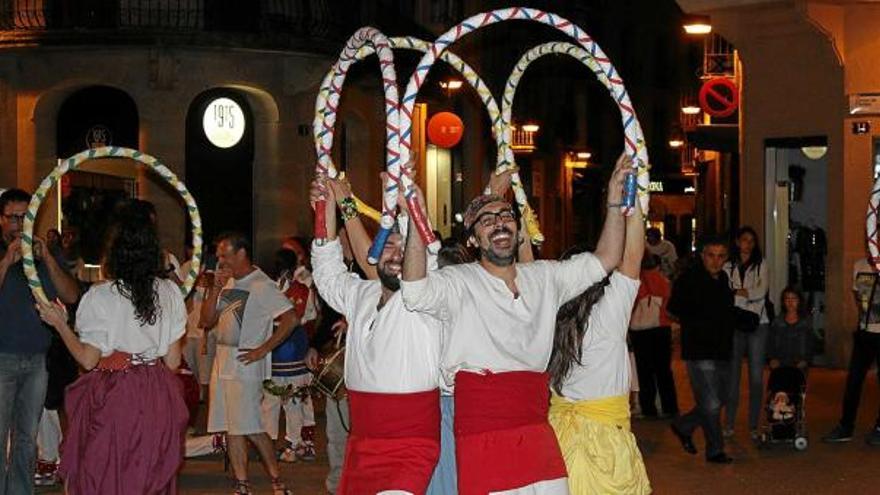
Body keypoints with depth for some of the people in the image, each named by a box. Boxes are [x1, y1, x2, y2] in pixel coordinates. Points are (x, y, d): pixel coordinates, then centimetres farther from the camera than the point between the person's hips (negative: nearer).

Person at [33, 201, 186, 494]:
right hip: (157, 398, 4)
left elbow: (88, 360, -9)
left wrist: (60, 323, 2)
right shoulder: (170, 293, 1)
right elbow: (173, 360, 4)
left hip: (112, 401, -4)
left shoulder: (100, 297, -12)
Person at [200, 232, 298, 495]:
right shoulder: (227, 283, 13)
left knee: (251, 428, -7)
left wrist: (263, 350, -17)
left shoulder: (261, 285, -10)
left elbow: (290, 319, -19)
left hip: (246, 366, -8)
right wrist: (215, 288, -2)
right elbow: (207, 321, 11)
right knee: (231, 428, 8)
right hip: (222, 363, 8)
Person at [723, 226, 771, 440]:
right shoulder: (728, 267, 11)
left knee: (756, 376, -2)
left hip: (758, 324, 0)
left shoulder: (761, 265, 10)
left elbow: (762, 290, -4)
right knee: (732, 374, -1)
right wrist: (748, 295, -5)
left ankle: (754, 425, 1)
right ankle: (729, 423, 4)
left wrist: (738, 292, -4)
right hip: (734, 324, 0)